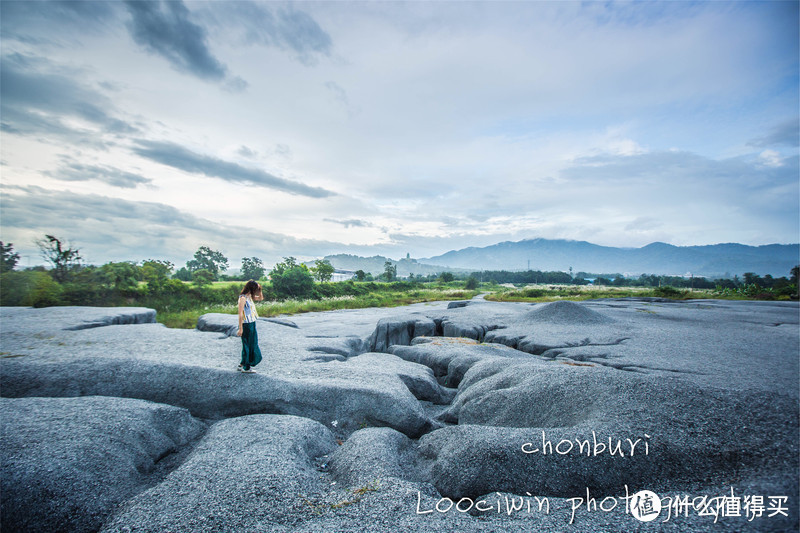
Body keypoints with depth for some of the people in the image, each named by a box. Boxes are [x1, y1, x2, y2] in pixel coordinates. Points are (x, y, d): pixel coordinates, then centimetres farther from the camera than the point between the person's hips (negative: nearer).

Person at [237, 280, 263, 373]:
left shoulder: (250, 297, 8)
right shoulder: (243, 298, -17)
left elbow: (261, 298, 25)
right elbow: (240, 314, -18)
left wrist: (259, 290, 6)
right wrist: (240, 328, -18)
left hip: (252, 324, 9)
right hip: (246, 325, -9)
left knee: (252, 344, 16)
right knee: (247, 345, 2)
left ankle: (243, 364, 29)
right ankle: (245, 367, 15)